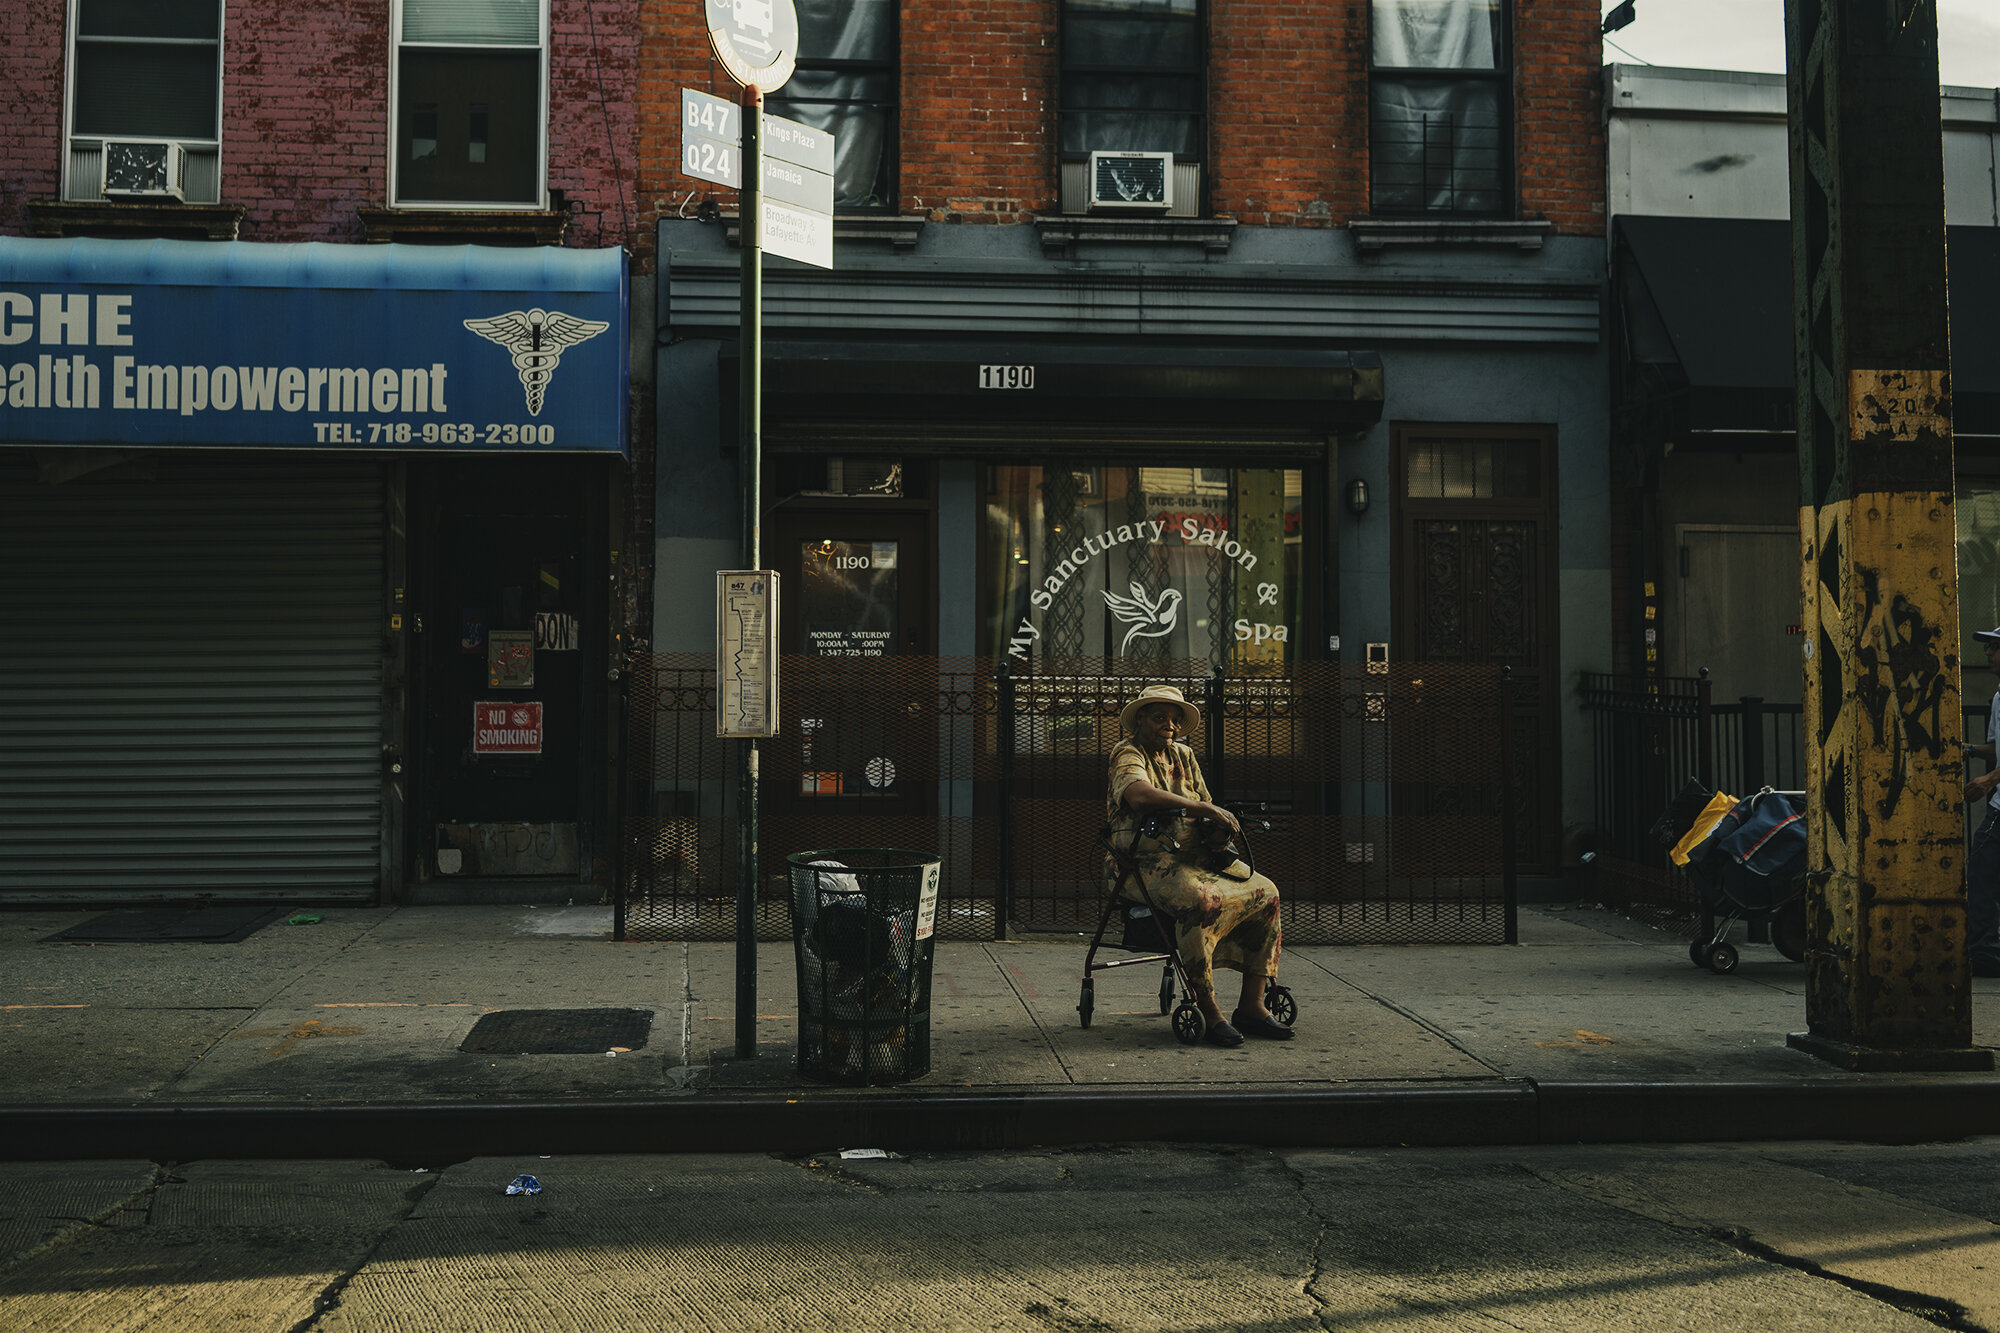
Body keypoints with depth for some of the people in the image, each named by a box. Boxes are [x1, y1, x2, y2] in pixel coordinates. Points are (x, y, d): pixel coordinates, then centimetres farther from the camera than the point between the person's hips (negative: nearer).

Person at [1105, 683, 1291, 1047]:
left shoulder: (1184, 756, 19)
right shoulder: (1128, 754, -4)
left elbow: (1207, 819, 20)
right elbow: (1140, 794, -28)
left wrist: (1218, 829, -6)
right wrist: (1203, 808, -28)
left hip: (1193, 856, 8)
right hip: (1147, 861, -8)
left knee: (1265, 893, -11)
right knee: (1202, 899, -36)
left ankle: (1251, 1005, -8)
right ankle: (1208, 1012, -28)